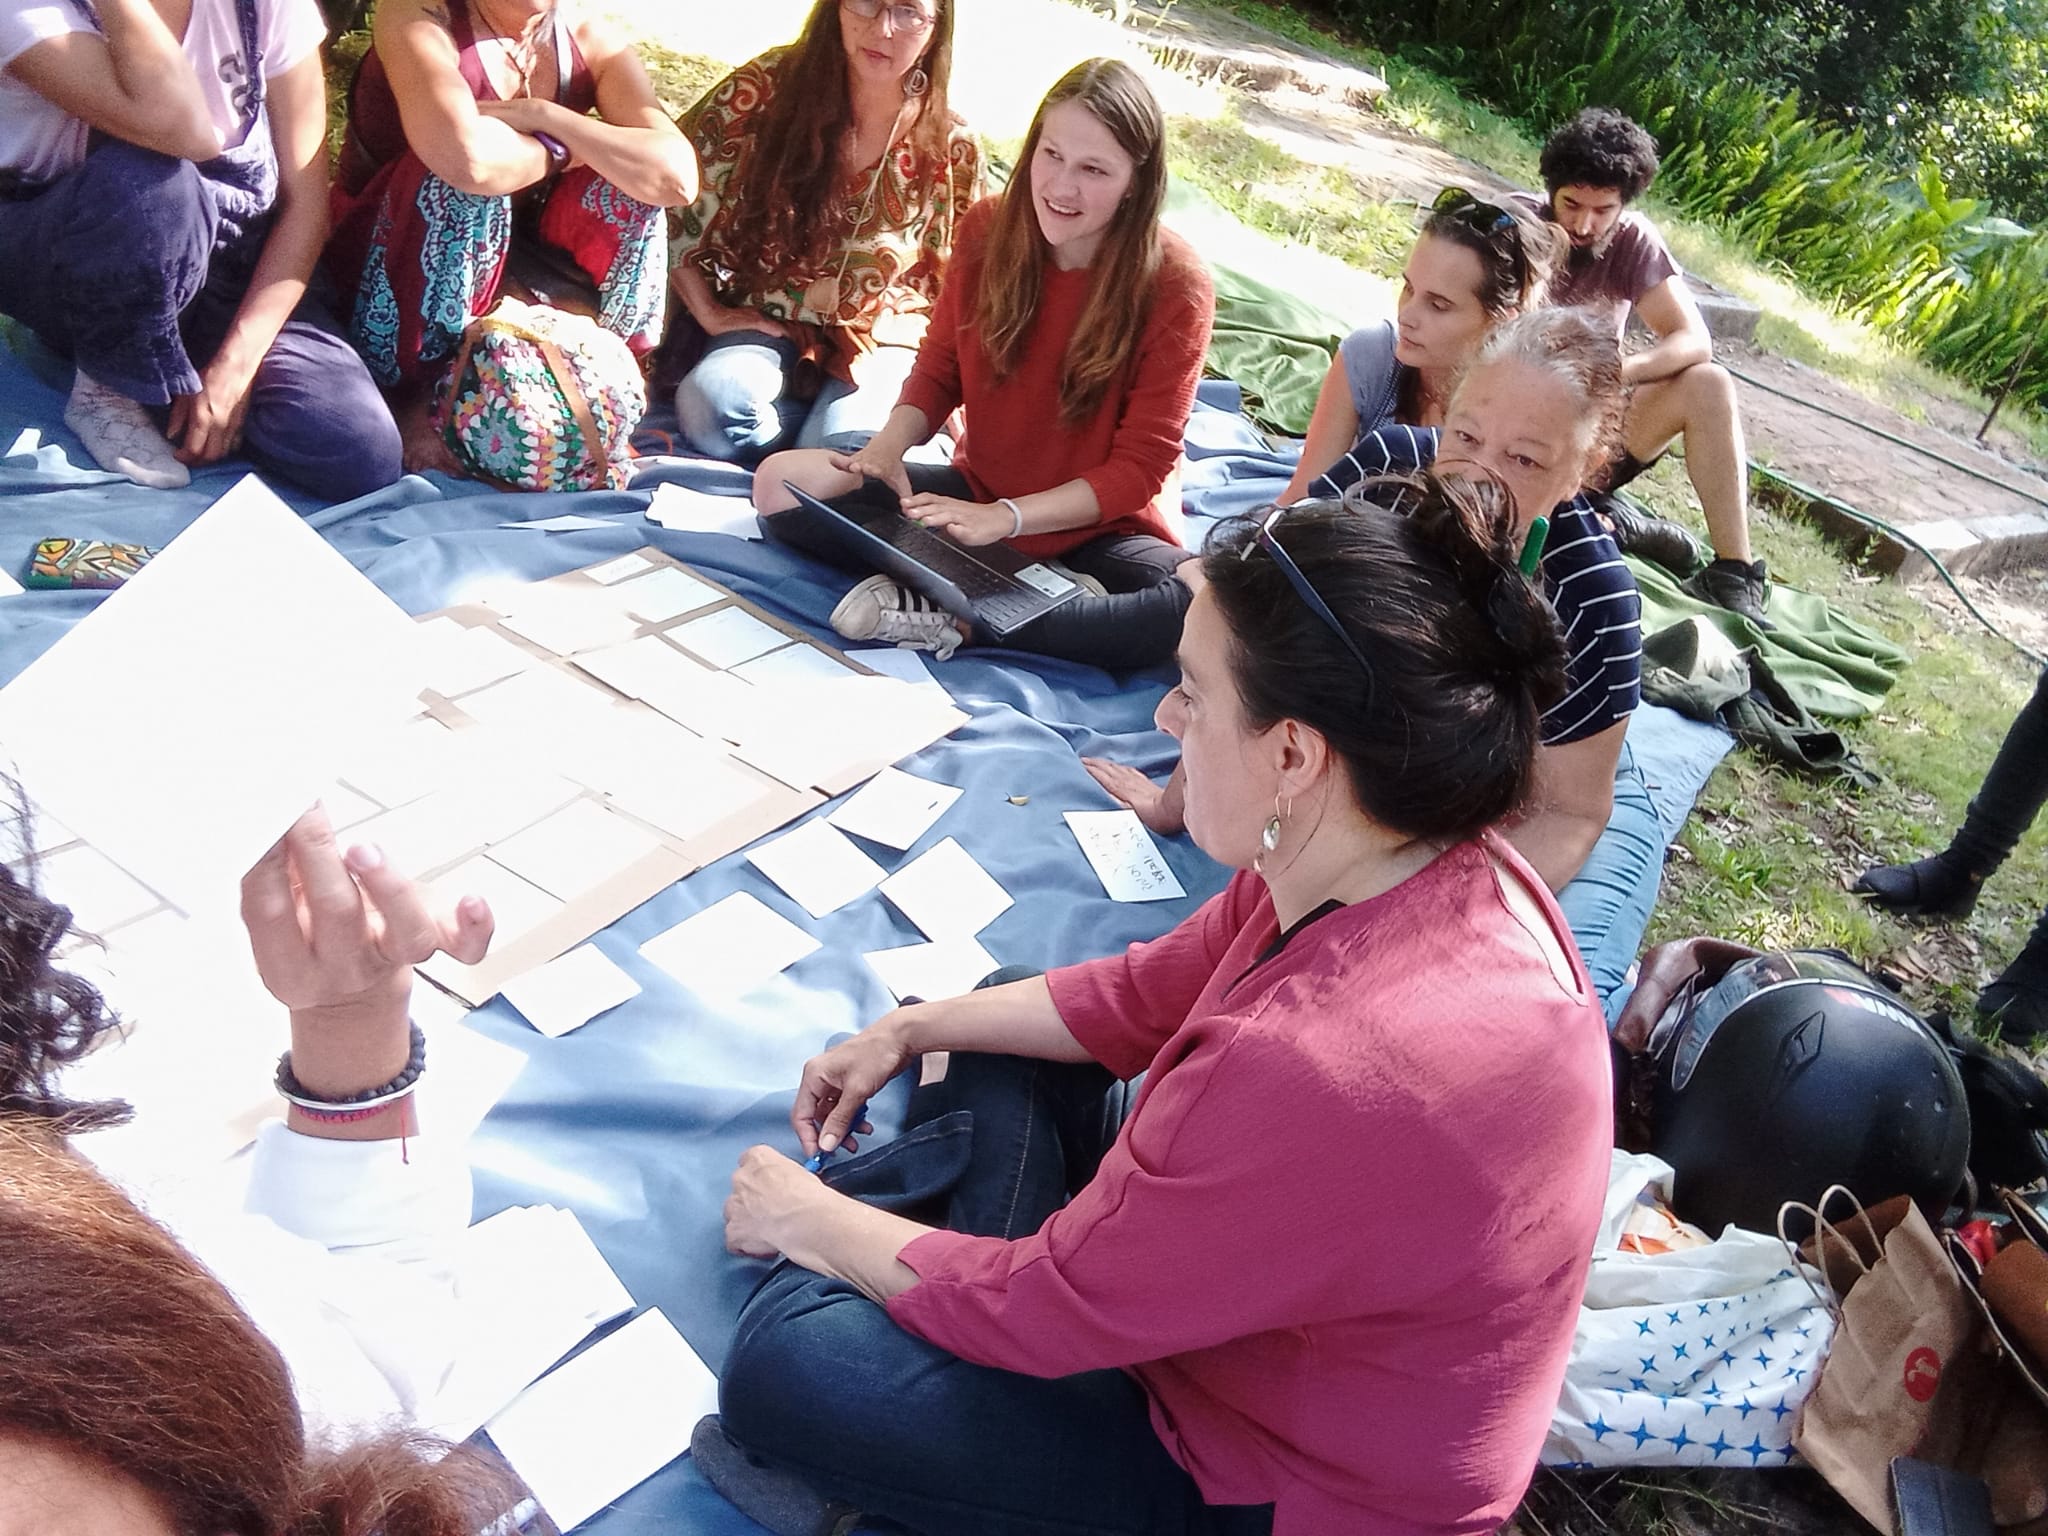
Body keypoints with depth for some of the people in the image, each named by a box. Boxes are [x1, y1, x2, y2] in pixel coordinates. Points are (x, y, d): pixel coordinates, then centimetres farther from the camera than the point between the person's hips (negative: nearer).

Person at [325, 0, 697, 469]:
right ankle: (415, 398, -17)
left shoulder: (591, 38, -5)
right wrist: (560, 150, -21)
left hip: (508, 275, 4)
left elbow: (677, 175, -21)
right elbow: (466, 156, -40)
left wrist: (539, 114, -25)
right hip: (384, 263, -4)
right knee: (466, 179, -32)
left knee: (628, 178, -14)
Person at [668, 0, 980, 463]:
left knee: (844, 450, -30)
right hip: (768, 326, 1)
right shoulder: (770, 86, -8)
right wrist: (708, 311, -6)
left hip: (880, 343, 0)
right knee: (709, 404, -31)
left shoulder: (950, 146, -3)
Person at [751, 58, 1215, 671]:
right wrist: (888, 448, -16)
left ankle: (967, 617, -27)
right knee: (781, 482, -14)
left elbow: (1142, 466, -15)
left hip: (1100, 526, -4)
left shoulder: (1174, 285, -16)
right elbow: (938, 370, 6)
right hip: (979, 493, 4)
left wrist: (1006, 518, -27)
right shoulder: (987, 230, -5)